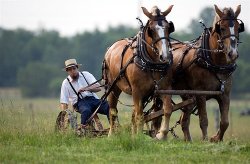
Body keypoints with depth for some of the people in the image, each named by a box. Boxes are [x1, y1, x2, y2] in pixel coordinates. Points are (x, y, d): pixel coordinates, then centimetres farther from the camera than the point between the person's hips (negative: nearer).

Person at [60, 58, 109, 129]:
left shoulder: (86, 75, 9)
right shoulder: (66, 83, 6)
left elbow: (98, 88, -3)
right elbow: (63, 102, 4)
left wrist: (86, 89, -21)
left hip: (93, 99, 2)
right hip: (80, 102, -2)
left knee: (108, 106, -28)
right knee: (86, 110, -39)